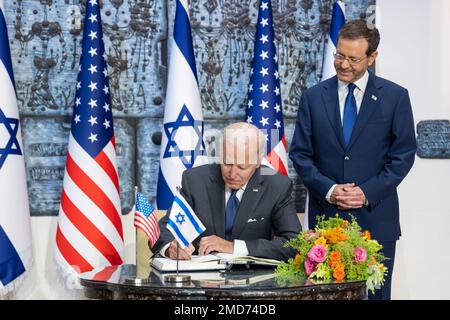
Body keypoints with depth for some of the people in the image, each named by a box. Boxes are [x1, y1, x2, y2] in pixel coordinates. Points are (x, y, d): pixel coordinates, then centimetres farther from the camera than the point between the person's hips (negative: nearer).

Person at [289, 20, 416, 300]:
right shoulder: (313, 97, 6)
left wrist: (368, 192, -10)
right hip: (325, 215, 1)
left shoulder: (395, 96, 2)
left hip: (375, 217, -1)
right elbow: (300, 153, 5)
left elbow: (403, 154, 0)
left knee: (375, 293, 4)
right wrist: (328, 189, -10)